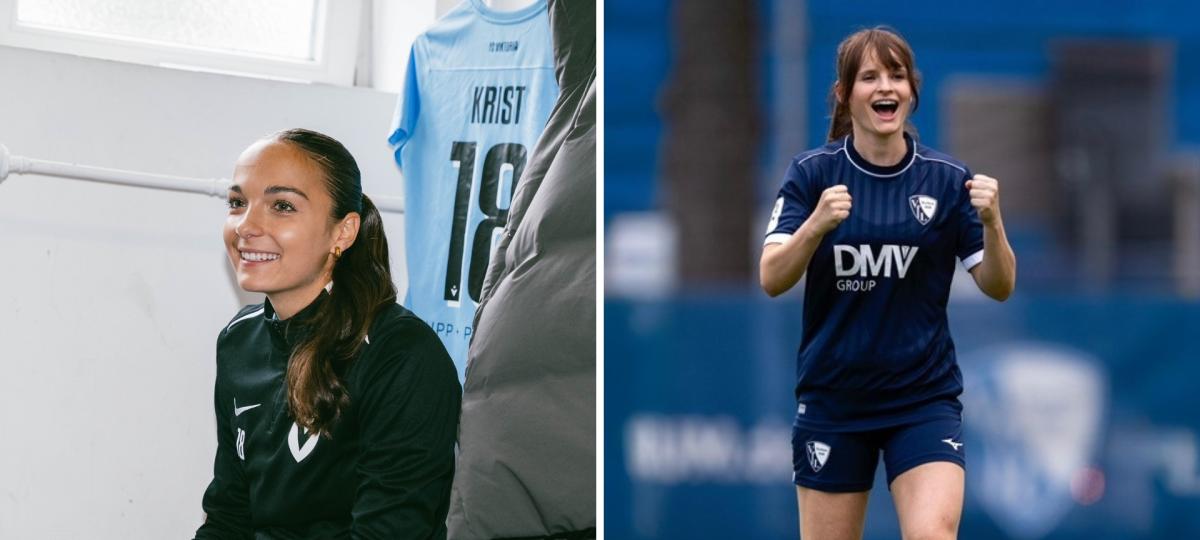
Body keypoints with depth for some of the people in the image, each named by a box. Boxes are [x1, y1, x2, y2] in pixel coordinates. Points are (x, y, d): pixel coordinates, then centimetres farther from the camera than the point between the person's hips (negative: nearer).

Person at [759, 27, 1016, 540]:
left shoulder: (946, 179, -2)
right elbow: (772, 279, -12)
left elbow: (998, 287, -2)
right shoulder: (813, 172, -3)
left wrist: (992, 223, -21)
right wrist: (817, 224, -31)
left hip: (925, 400, -1)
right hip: (832, 398, 1)